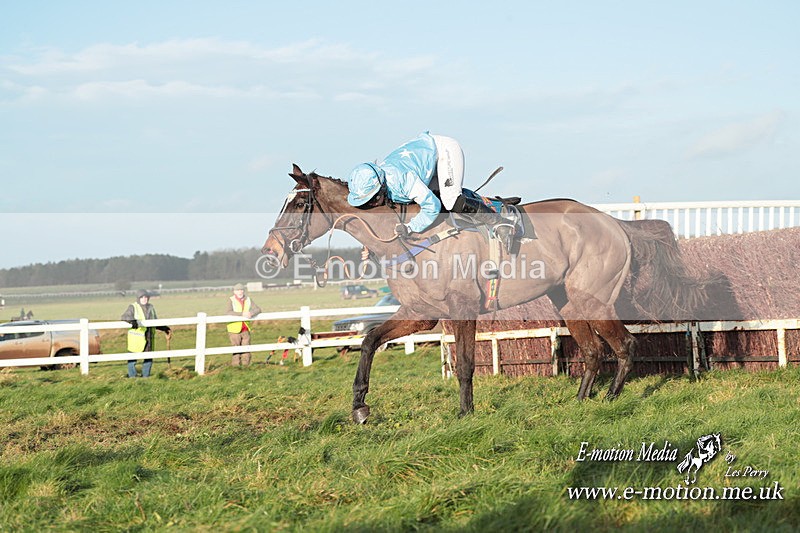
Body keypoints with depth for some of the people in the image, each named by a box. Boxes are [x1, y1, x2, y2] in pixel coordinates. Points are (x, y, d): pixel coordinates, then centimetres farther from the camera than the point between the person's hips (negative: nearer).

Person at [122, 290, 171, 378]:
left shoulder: (151, 307, 15)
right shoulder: (133, 307, -2)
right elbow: (125, 316, -17)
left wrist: (164, 328, 14)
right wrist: (132, 320, -36)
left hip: (149, 337, 5)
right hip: (136, 337, -5)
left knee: (149, 357, 6)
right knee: (133, 357, -4)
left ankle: (145, 376, 17)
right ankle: (132, 376, 5)